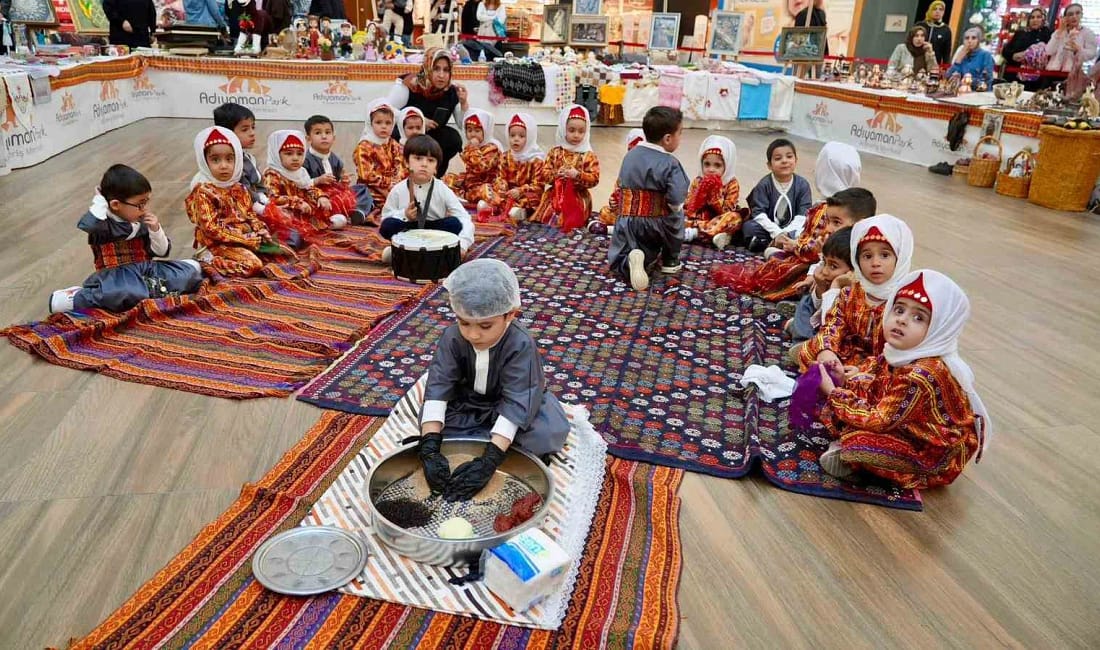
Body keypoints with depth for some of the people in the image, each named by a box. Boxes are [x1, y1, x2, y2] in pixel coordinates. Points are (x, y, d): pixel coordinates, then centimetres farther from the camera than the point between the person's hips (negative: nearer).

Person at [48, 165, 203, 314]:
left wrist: (155, 230, -3)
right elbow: (86, 226, -31)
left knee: (193, 267, -11)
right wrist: (100, 201, -15)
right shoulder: (103, 224, -6)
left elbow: (162, 252, 14)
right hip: (117, 277, -6)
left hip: (146, 271, 7)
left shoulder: (144, 221, 9)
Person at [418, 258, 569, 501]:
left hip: (509, 407, -3)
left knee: (548, 432, -31)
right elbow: (437, 388, -29)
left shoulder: (521, 346, -32)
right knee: (430, 425, -23)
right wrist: (430, 448, -43)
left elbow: (516, 403, -37)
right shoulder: (452, 338, -23)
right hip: (467, 405, 4)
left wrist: (488, 461, -48)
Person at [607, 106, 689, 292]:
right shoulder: (669, 163, -13)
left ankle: (630, 260, -22)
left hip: (628, 221, 3)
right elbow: (677, 199, -23)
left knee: (617, 260, 13)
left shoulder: (630, 155, 7)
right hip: (658, 222, -3)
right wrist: (675, 206, -1)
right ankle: (670, 261, 31)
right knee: (675, 215, 30)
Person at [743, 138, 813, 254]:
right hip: (769, 228, -1)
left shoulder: (803, 184, -6)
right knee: (748, 226, -25)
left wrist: (786, 233, -25)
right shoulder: (764, 185, -10)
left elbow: (803, 214, -10)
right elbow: (759, 213, -15)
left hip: (791, 229, 1)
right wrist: (777, 233, -26)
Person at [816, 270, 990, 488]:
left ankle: (852, 457, 4)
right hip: (903, 427, 9)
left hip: (933, 457, -9)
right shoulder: (898, 353, -8)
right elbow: (873, 388, 8)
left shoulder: (921, 376, -33)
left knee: (857, 441, -27)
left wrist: (833, 392, -20)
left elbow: (881, 422, -28)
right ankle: (851, 449, 2)